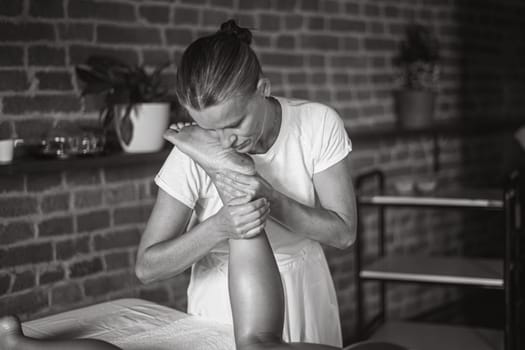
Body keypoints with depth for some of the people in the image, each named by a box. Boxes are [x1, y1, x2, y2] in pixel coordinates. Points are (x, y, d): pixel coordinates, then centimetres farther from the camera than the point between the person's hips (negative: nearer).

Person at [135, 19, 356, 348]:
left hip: (305, 299, 2)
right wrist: (219, 226, -36)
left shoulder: (318, 124, -19)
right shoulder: (194, 154, -22)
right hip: (225, 309, -1)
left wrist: (271, 198, -30)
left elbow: (343, 232, -15)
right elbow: (147, 266, -20)